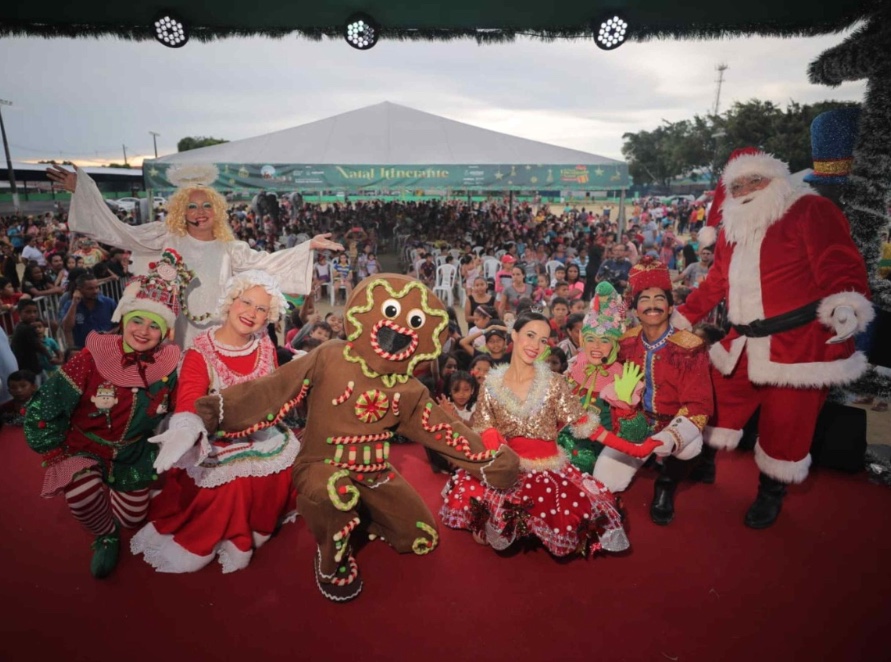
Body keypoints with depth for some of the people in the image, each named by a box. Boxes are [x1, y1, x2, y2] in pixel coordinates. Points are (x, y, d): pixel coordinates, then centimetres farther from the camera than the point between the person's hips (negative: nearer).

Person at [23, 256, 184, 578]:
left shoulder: (167, 364, -18)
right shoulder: (92, 358, -25)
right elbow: (42, 409, -16)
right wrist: (57, 458, -13)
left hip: (134, 455, 3)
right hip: (84, 448, -3)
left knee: (132, 518, 17)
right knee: (83, 493, -35)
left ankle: (115, 490, 50)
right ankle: (105, 537, -2)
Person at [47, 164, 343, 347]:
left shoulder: (228, 248, 5)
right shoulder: (167, 237, 1)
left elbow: (266, 262, 2)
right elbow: (118, 232, 1)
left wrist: (308, 246, -3)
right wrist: (81, 187, -1)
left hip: (216, 333, 2)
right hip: (175, 331, -1)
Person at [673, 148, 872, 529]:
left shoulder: (810, 211, -6)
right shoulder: (732, 230, 14)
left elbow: (840, 264, -15)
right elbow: (715, 283, 20)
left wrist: (846, 302, -33)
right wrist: (682, 318, 20)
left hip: (800, 344, -6)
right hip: (745, 344, 6)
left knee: (784, 425, 6)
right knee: (719, 405, 16)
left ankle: (771, 492, 29)